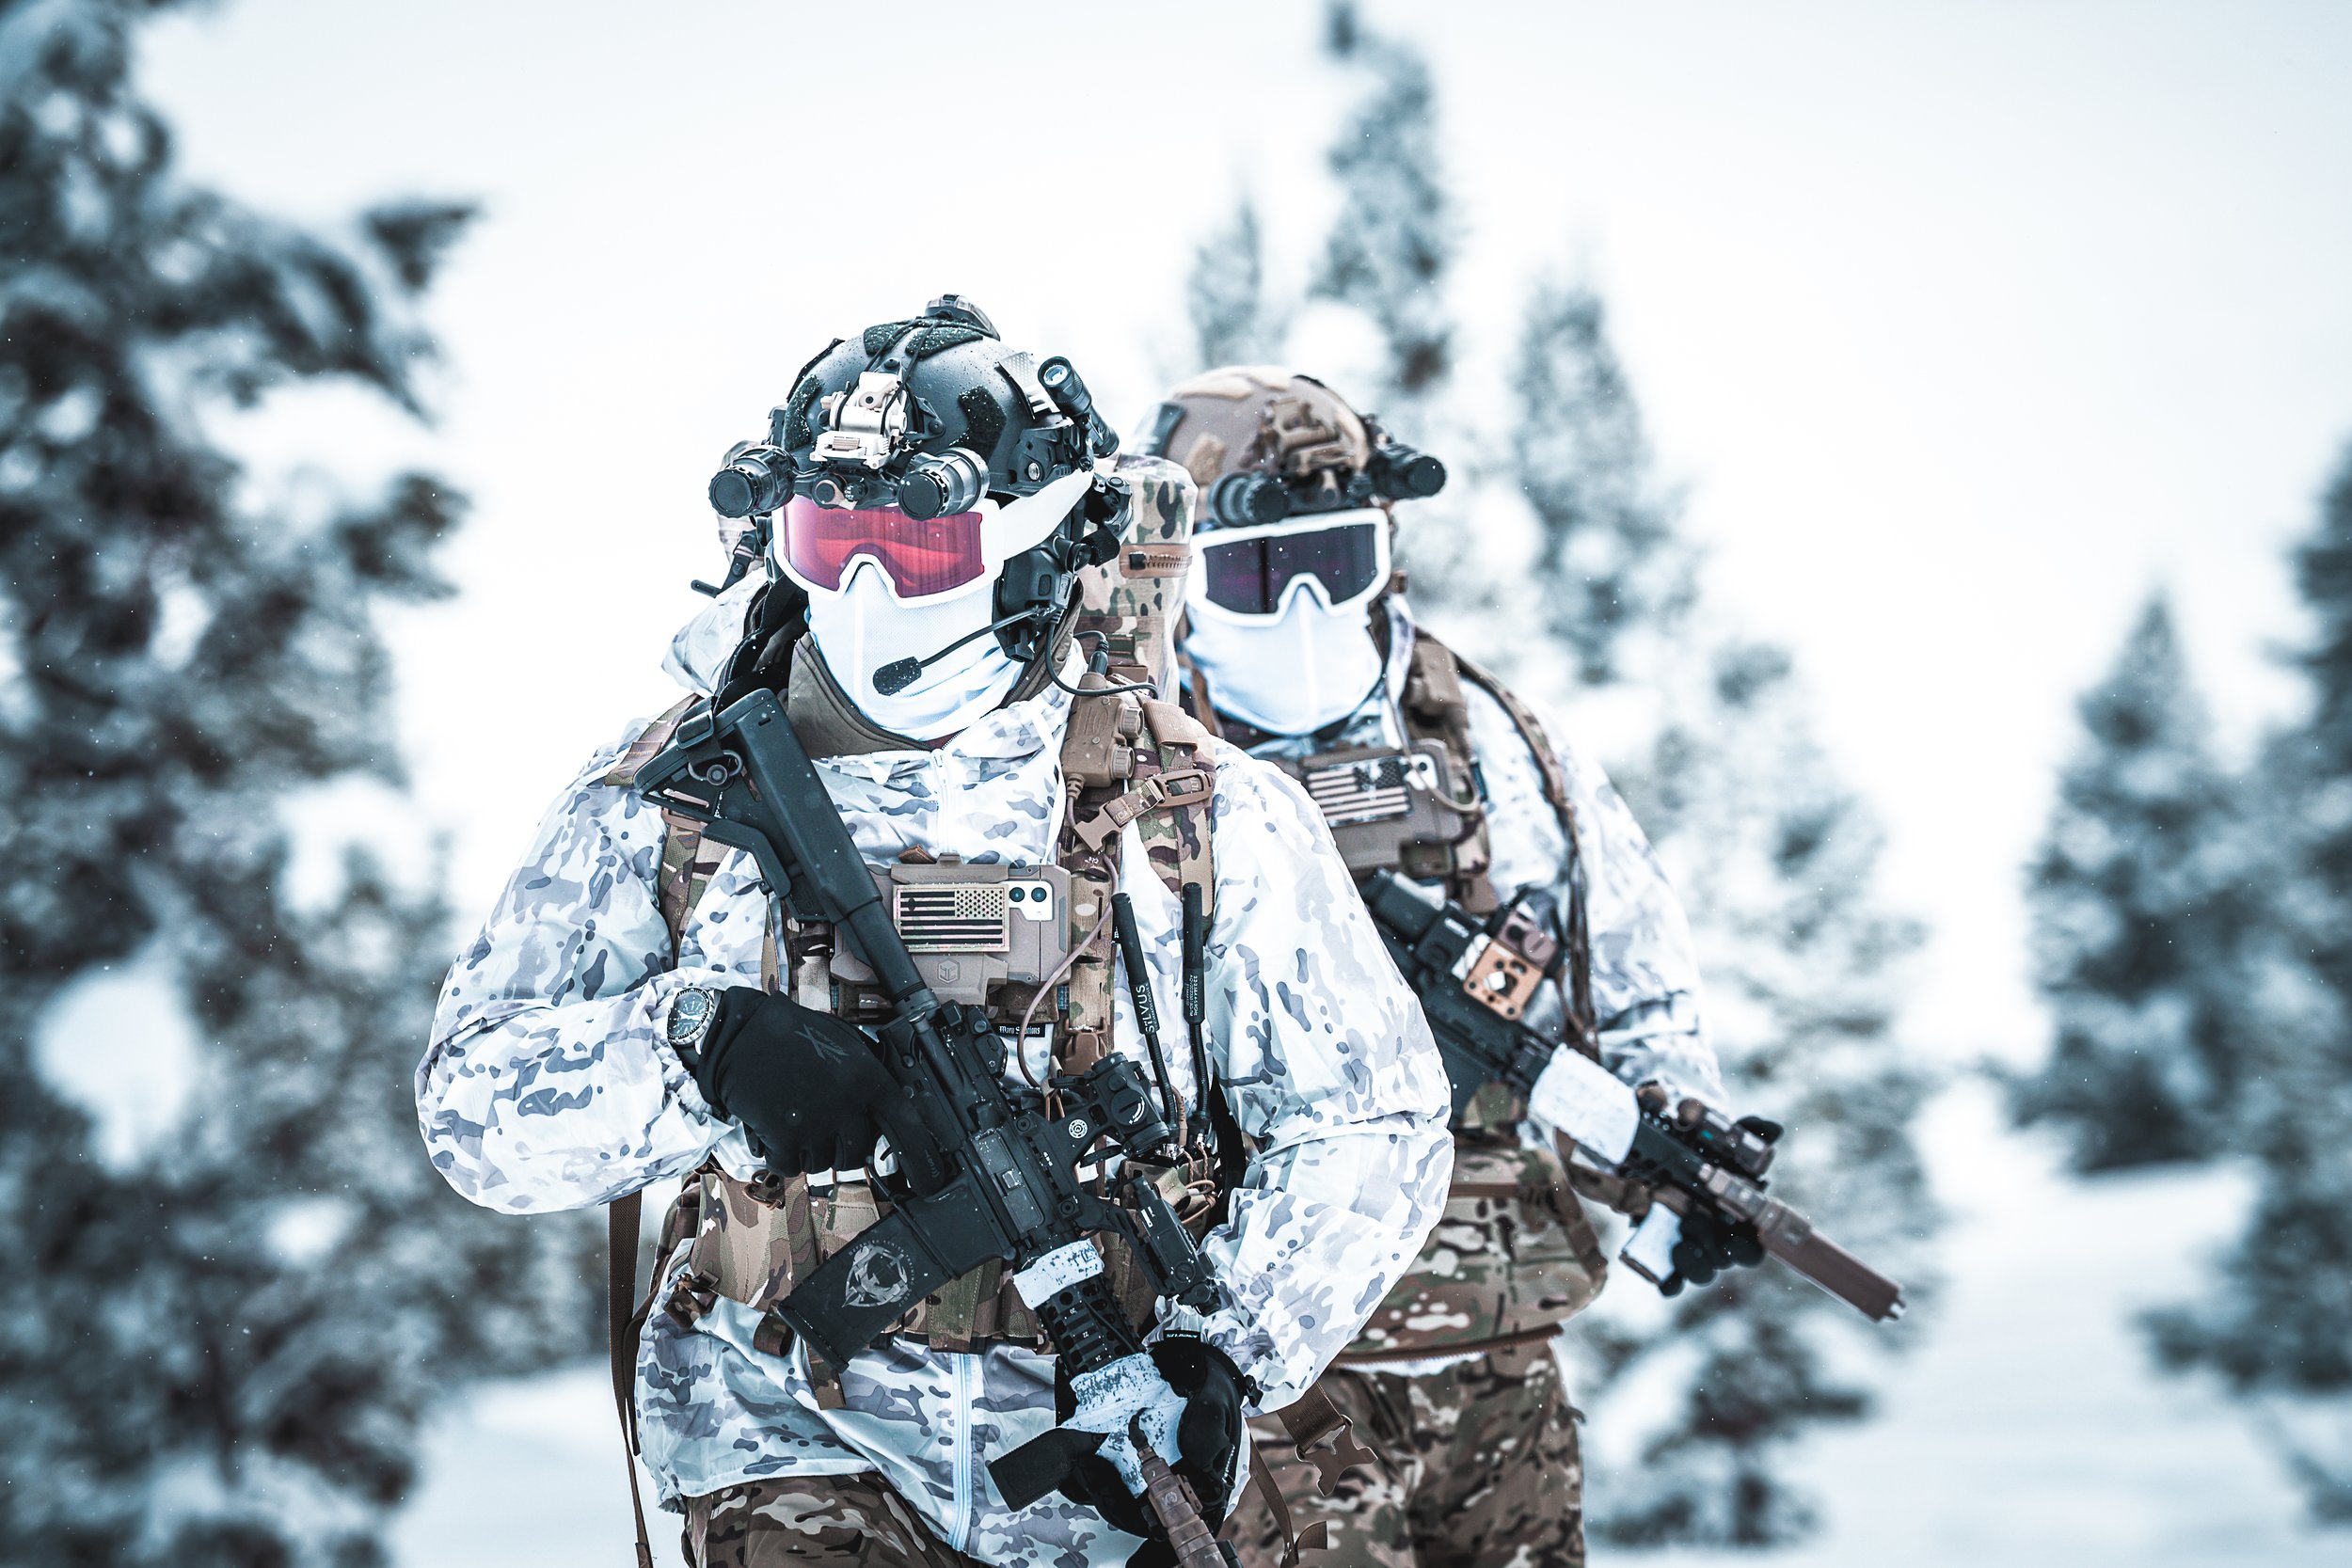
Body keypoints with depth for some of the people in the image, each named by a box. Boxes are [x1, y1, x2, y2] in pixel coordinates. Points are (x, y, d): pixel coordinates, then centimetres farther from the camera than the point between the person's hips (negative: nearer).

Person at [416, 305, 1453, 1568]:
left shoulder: (1202, 819, -1)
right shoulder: (670, 800, 0)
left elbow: (1368, 1123, 2)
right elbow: (475, 1103, -3)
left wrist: (1219, 1359, -11)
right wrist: (696, 1048, -22)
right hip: (796, 1429, 0)